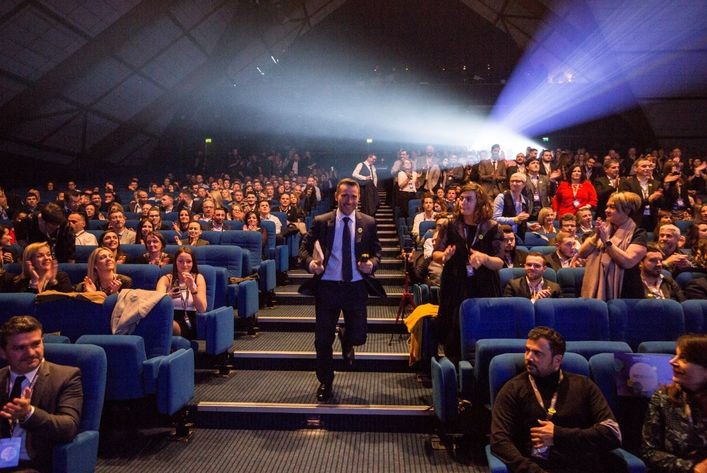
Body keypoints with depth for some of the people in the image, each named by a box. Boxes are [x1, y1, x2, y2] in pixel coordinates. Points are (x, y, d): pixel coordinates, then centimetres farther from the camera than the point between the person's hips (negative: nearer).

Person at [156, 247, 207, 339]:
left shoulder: (198, 278, 12)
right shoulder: (166, 279, 12)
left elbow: (202, 309, -1)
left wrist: (193, 288, -15)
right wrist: (168, 296, -32)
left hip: (189, 322, -1)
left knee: (171, 325, -34)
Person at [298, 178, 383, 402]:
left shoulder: (368, 223, 3)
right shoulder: (321, 222, -1)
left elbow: (376, 250, 11)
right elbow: (304, 248, 0)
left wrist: (372, 263, -11)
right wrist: (310, 263, -21)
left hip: (356, 287, 1)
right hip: (327, 286, 0)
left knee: (358, 336, 3)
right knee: (323, 340, 7)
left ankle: (345, 338, 44)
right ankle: (325, 383, 30)